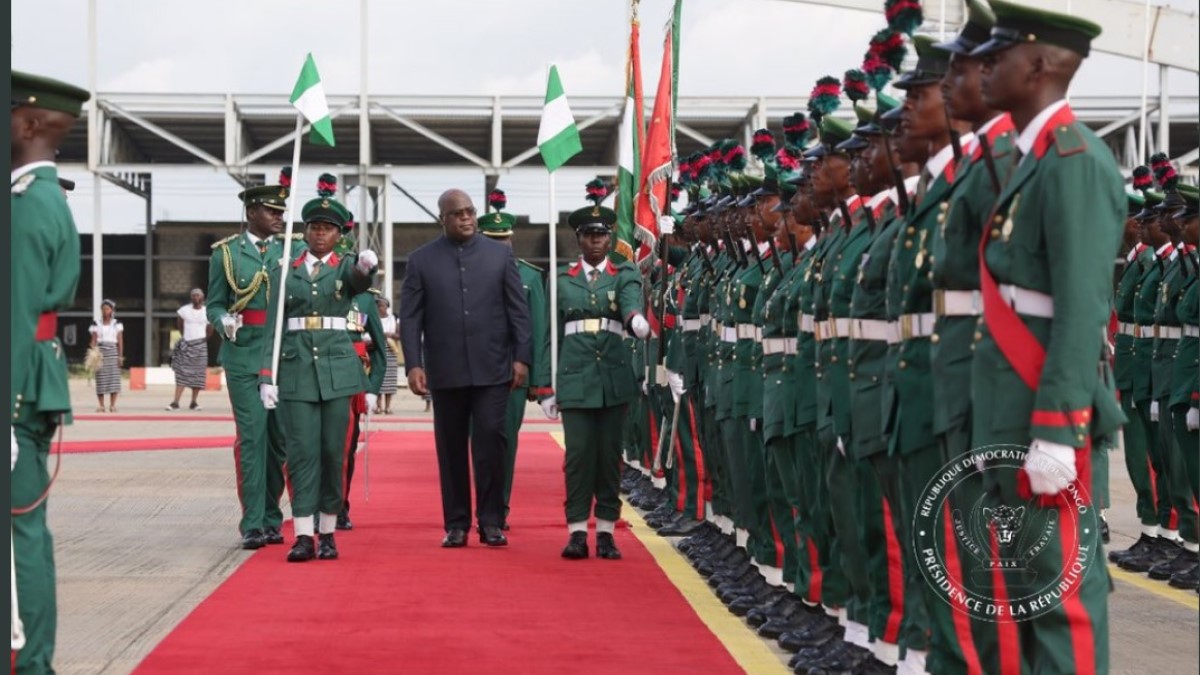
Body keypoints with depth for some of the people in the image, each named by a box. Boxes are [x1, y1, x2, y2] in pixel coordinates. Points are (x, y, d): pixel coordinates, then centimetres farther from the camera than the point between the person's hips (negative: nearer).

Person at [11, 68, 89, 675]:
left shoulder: (26, 206, -14)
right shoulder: (48, 198, 17)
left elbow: (20, 316, -19)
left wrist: (10, 411, -20)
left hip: (22, 391, -10)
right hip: (35, 387, 10)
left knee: (21, 530, -5)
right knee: (28, 529, 13)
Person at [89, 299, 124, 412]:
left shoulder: (117, 324, 8)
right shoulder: (96, 324, 8)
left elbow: (120, 342, 6)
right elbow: (94, 341, 5)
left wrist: (121, 356, -1)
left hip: (113, 351, 0)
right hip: (100, 351, 0)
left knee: (114, 377, -6)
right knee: (101, 379, -3)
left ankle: (112, 404, -2)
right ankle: (101, 405, 1)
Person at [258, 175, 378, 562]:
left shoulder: (346, 268, 6)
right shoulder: (288, 271, 8)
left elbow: (360, 280, -20)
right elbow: (273, 327, 6)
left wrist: (366, 265, -44)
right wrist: (267, 376, -3)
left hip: (337, 369, 0)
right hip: (296, 367, 0)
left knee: (333, 451, 2)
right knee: (301, 451, -4)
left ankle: (328, 533, 11)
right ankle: (303, 536, -5)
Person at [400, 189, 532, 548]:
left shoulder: (500, 254, 7)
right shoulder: (421, 260, 5)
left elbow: (518, 310, 6)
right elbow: (410, 317, 2)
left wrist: (521, 357, -1)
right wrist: (413, 364, -7)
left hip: (492, 369, 0)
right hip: (445, 373, 0)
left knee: (490, 440, -6)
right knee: (451, 448, 6)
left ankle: (491, 521, 2)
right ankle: (456, 524, 13)